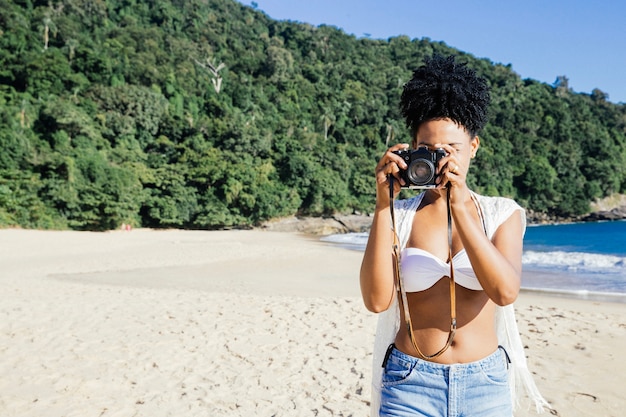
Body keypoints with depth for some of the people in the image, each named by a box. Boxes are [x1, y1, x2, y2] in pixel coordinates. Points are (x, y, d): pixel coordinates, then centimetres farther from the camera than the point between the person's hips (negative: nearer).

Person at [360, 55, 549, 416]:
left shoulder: (503, 214, 0)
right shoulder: (400, 216, -2)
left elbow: (506, 292, -16)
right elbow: (377, 299, -15)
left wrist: (460, 208, -24)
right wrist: (383, 205, -18)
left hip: (485, 385, 1)